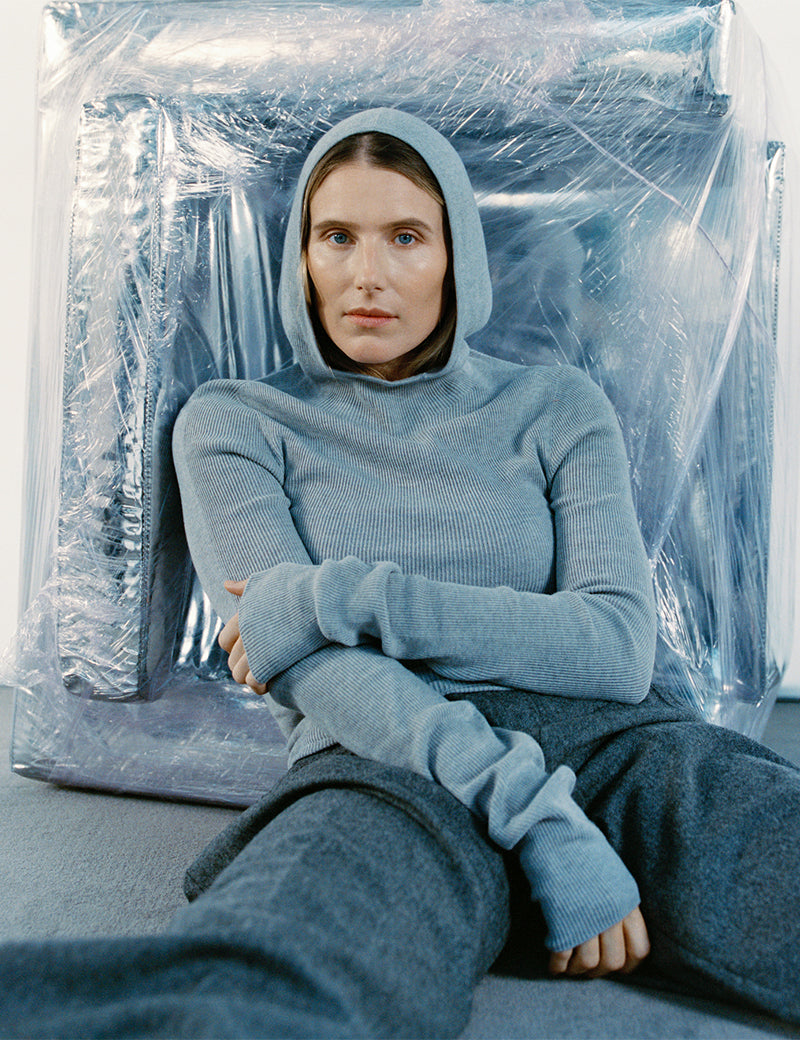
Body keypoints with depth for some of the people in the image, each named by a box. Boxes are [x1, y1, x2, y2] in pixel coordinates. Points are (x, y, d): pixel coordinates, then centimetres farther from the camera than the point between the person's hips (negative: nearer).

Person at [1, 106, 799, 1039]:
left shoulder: (555, 406, 16)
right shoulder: (236, 424, 12)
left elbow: (619, 645, 3)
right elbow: (309, 664, -3)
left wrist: (346, 596, -7)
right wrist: (538, 816, -17)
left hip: (613, 741, 4)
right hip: (384, 763, -2)